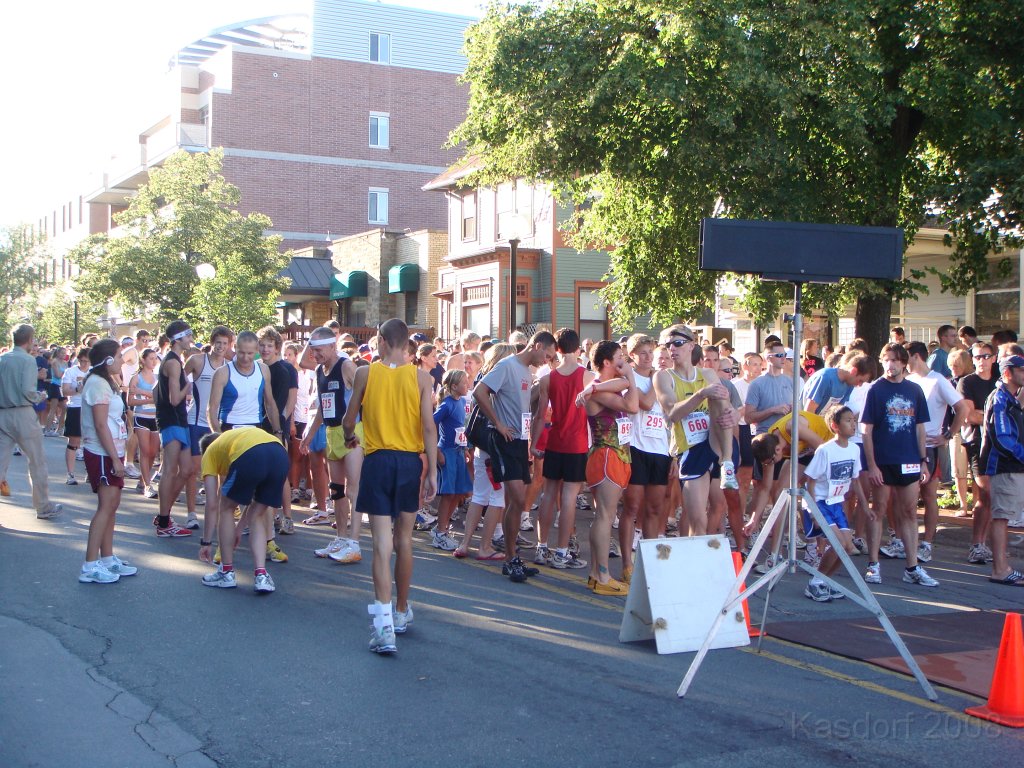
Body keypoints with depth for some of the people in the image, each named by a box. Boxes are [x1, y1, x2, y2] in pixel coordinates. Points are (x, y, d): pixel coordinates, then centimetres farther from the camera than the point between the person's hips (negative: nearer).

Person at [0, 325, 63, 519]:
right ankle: (43, 507, 17)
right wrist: (38, 397, 1)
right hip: (23, 414, -5)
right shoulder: (27, 360, -10)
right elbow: (27, 390, -18)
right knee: (37, 462, 8)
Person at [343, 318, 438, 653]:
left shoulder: (365, 373, -2)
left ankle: (384, 624, -15)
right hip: (410, 461, 2)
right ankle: (401, 612, 30)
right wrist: (432, 472, -1)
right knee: (404, 540, 15)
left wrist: (350, 438, 30)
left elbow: (349, 420, 8)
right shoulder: (421, 377, -2)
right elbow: (429, 427, -6)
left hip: (377, 460, -1)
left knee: (382, 543, -4)